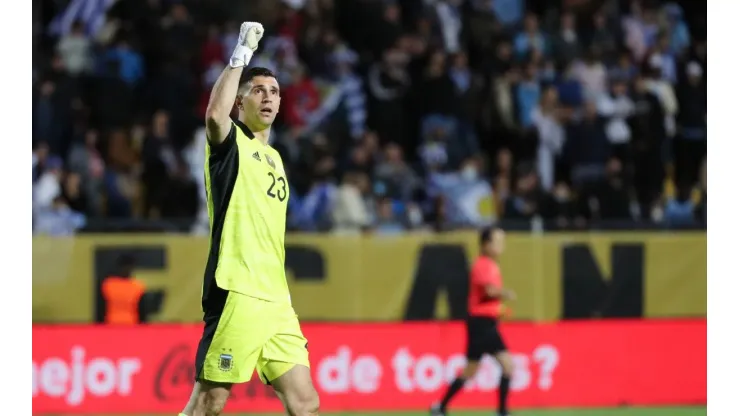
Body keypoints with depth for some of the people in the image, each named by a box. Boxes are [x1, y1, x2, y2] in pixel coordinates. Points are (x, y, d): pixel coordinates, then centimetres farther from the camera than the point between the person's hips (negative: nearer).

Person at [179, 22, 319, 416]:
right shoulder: (231, 144, 0)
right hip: (237, 294, -8)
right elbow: (215, 115, -26)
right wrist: (241, 54, -20)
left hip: (276, 299, 8)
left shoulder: (274, 157, 22)